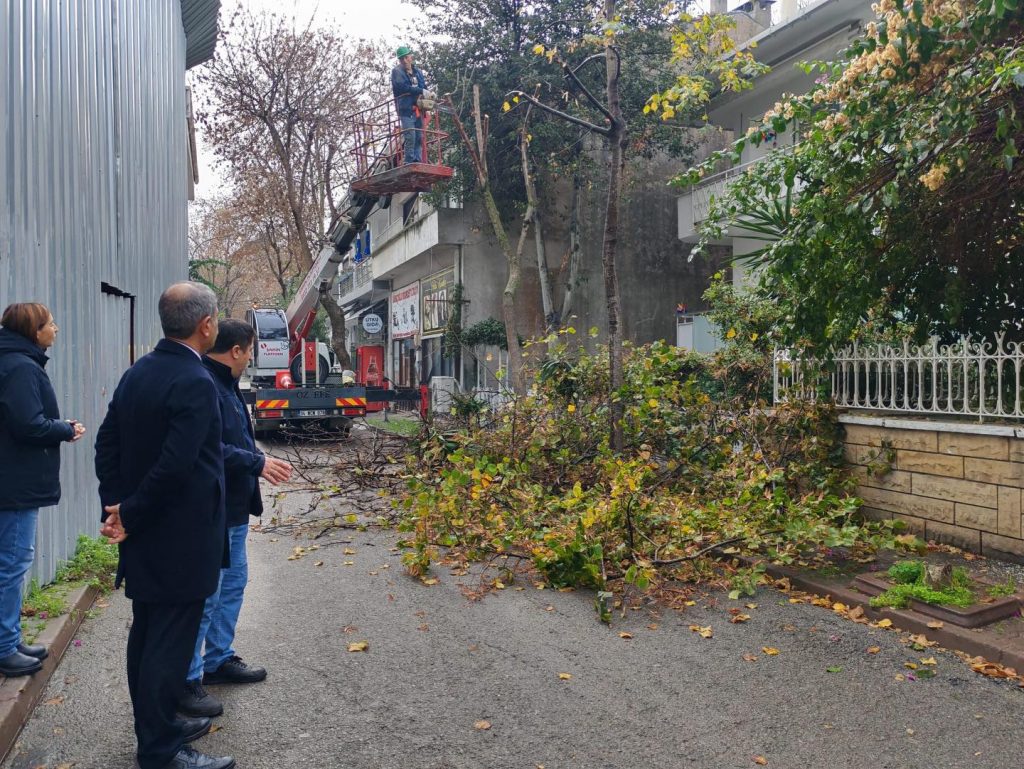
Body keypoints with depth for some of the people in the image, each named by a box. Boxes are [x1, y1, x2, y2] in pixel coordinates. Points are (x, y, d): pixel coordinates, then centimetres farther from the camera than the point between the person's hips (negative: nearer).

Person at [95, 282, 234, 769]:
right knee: (170, 644, 2)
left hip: (143, 535, 9)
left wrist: (116, 507, 7)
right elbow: (175, 466, -26)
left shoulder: (137, 373, 7)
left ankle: (155, 726, 34)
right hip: (180, 538, -9)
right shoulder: (195, 383, -21)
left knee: (147, 635, 19)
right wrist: (129, 517, -12)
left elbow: (107, 443, 9)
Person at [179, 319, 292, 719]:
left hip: (234, 509, 11)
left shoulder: (225, 384, 13)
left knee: (233, 584, 20)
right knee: (205, 595, -2)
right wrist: (258, 462, -21)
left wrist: (260, 460, 8)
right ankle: (186, 680, 12)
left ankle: (218, 660, 34)